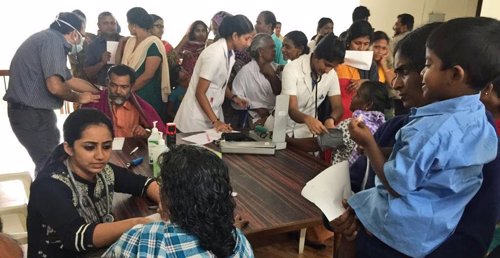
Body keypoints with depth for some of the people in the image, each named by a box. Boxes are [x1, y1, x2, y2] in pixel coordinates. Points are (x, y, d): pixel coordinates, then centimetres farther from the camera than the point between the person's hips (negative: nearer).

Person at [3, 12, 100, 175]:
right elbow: (55, 86, -27)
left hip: (29, 111, 10)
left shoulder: (49, 38, 13)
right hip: (32, 114, -10)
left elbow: (69, 80, 19)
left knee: (47, 163, 20)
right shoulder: (53, 40, -16)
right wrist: (78, 98, -7)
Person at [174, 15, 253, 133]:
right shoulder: (215, 54, -22)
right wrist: (215, 121, -23)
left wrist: (233, 98, 1)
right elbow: (200, 93, -20)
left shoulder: (229, 53, 3)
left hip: (213, 112, 8)